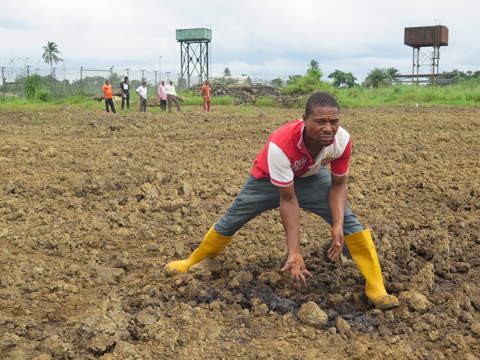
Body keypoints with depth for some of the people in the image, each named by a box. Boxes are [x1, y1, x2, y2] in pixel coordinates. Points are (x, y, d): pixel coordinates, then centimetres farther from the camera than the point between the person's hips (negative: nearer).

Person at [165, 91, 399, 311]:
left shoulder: (342, 140, -33)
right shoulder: (280, 145, -44)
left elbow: (338, 184, -18)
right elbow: (288, 199, -36)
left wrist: (337, 226, -34)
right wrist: (294, 253, -37)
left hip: (311, 177, 2)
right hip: (269, 179, -2)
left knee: (347, 220, -15)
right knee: (231, 221, 8)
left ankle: (375, 288, -7)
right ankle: (193, 261, 34)